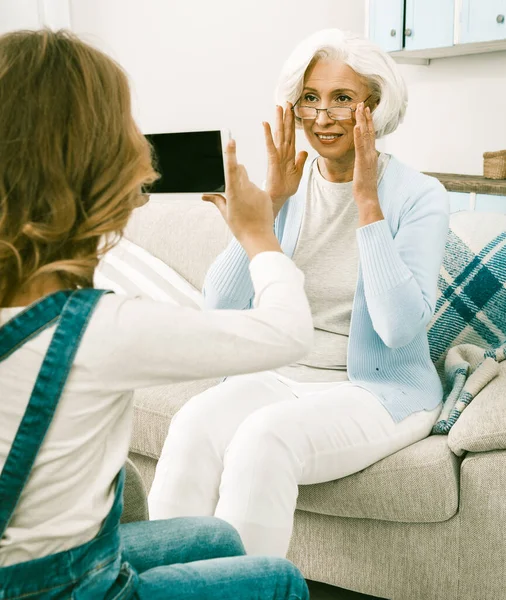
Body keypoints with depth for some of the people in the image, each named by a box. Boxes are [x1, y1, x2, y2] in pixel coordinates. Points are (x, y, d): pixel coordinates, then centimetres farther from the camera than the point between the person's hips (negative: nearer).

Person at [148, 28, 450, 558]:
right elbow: (220, 305, -4)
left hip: (378, 390, -3)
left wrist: (367, 203, -19)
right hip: (280, 376, 4)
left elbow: (401, 327, -19)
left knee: (266, 434, -32)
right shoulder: (287, 185, 5)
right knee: (194, 423, -27)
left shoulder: (418, 196, -6)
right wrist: (271, 202, -12)